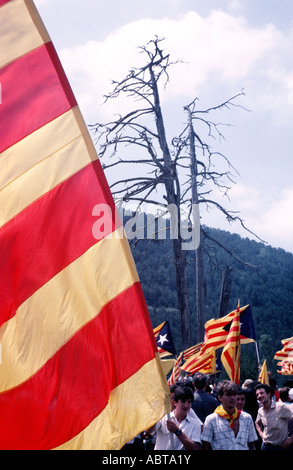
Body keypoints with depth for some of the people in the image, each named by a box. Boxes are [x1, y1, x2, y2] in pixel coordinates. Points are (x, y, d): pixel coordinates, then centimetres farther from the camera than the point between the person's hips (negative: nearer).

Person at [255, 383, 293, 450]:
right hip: (265, 445, 5)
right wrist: (261, 433, 6)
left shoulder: (281, 407, -17)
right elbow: (257, 423, 22)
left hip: (280, 446, -5)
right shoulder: (260, 411, 2)